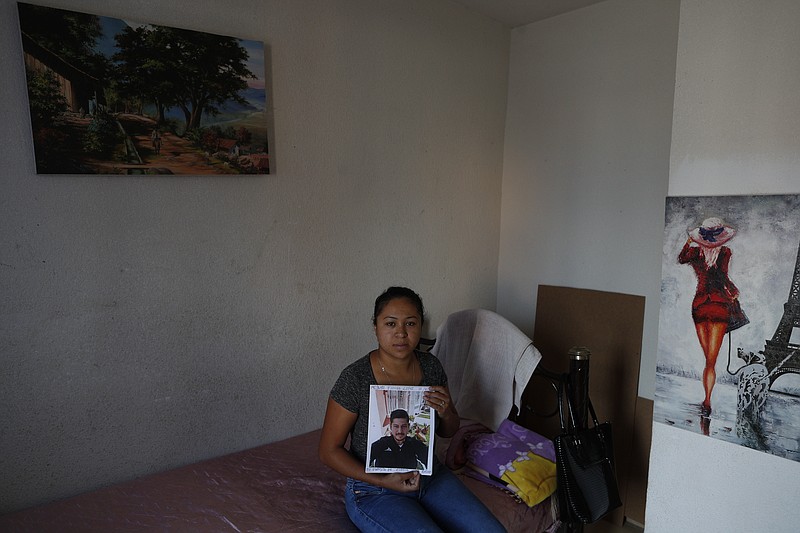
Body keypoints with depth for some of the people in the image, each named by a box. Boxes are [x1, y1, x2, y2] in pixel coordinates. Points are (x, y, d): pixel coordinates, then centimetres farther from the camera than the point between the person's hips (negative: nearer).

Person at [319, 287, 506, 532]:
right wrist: (384, 481, -20)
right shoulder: (355, 378, -20)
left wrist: (446, 413, -15)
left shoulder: (431, 366, -5)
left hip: (430, 475, 5)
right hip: (374, 491, -4)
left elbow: (448, 431, 8)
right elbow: (329, 450, -12)